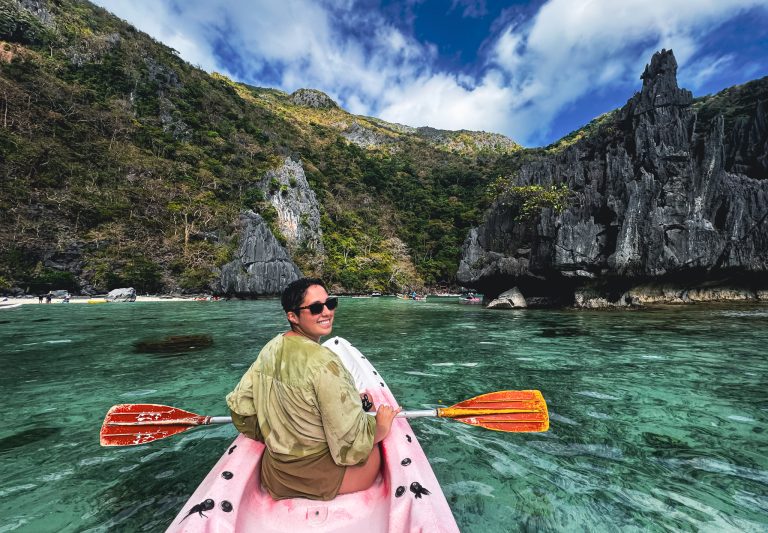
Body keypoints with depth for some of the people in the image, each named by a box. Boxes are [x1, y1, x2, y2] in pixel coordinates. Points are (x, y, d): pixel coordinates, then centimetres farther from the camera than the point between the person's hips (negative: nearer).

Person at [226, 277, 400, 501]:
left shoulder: (270, 349, -6)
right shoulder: (324, 363, -30)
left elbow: (239, 405, 3)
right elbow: (352, 443, -24)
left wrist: (270, 438, 17)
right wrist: (382, 426, -5)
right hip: (318, 478, -8)